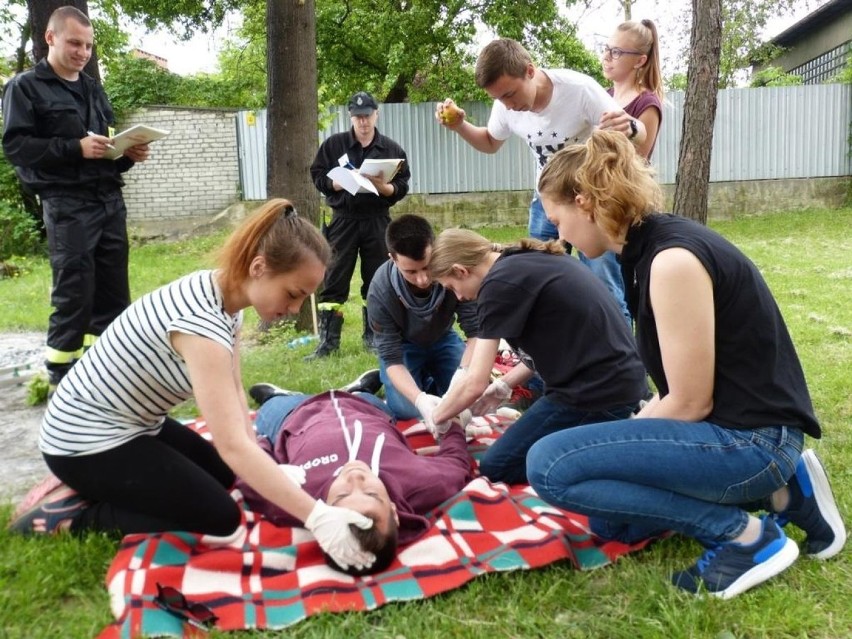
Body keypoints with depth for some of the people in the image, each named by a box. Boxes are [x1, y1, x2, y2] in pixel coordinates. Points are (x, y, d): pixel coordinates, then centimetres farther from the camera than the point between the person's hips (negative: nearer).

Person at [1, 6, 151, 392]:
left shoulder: (93, 89, 22)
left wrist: (129, 154, 3)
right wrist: (76, 147, -17)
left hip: (109, 200, 6)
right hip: (67, 205, -6)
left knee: (114, 291, 6)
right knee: (73, 294, -7)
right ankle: (59, 374, 5)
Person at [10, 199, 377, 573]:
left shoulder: (225, 295, -5)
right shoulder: (201, 320, -34)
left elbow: (234, 393, 2)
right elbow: (233, 446, -37)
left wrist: (260, 467, -6)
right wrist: (317, 516, -38)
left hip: (130, 423, 10)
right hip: (85, 442, -9)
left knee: (224, 475, 21)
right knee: (220, 518, -9)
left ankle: (97, 486, 19)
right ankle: (75, 515, 0)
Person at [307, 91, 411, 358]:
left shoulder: (392, 148, 5)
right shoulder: (333, 144, 3)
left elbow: (402, 186, 3)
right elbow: (318, 177, 3)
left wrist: (384, 187, -17)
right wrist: (341, 184, -15)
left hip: (378, 221, 1)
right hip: (343, 221, -1)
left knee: (377, 281, 7)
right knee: (334, 281, -1)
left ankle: (374, 337, 19)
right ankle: (328, 340, 6)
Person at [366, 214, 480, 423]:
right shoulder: (381, 291, -33)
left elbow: (475, 331, -26)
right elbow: (391, 358, -29)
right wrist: (419, 398, -48)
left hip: (442, 339, 2)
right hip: (402, 345, -1)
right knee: (406, 409, -21)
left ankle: (430, 377, 15)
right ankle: (424, 384, 12)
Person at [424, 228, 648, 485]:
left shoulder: (499, 283, -13)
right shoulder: (531, 261, 13)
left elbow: (475, 383, -10)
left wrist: (434, 419, 7)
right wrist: (502, 386, 22)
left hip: (597, 390, -9)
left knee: (494, 468, 4)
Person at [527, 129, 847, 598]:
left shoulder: (672, 258, -23)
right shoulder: (650, 247, 7)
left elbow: (689, 404, -18)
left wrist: (621, 442, -4)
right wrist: (624, 435, 11)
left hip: (749, 439, -10)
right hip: (727, 429, 10)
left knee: (549, 464, -19)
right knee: (610, 519, 20)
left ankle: (744, 534, -8)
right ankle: (775, 490, 13)